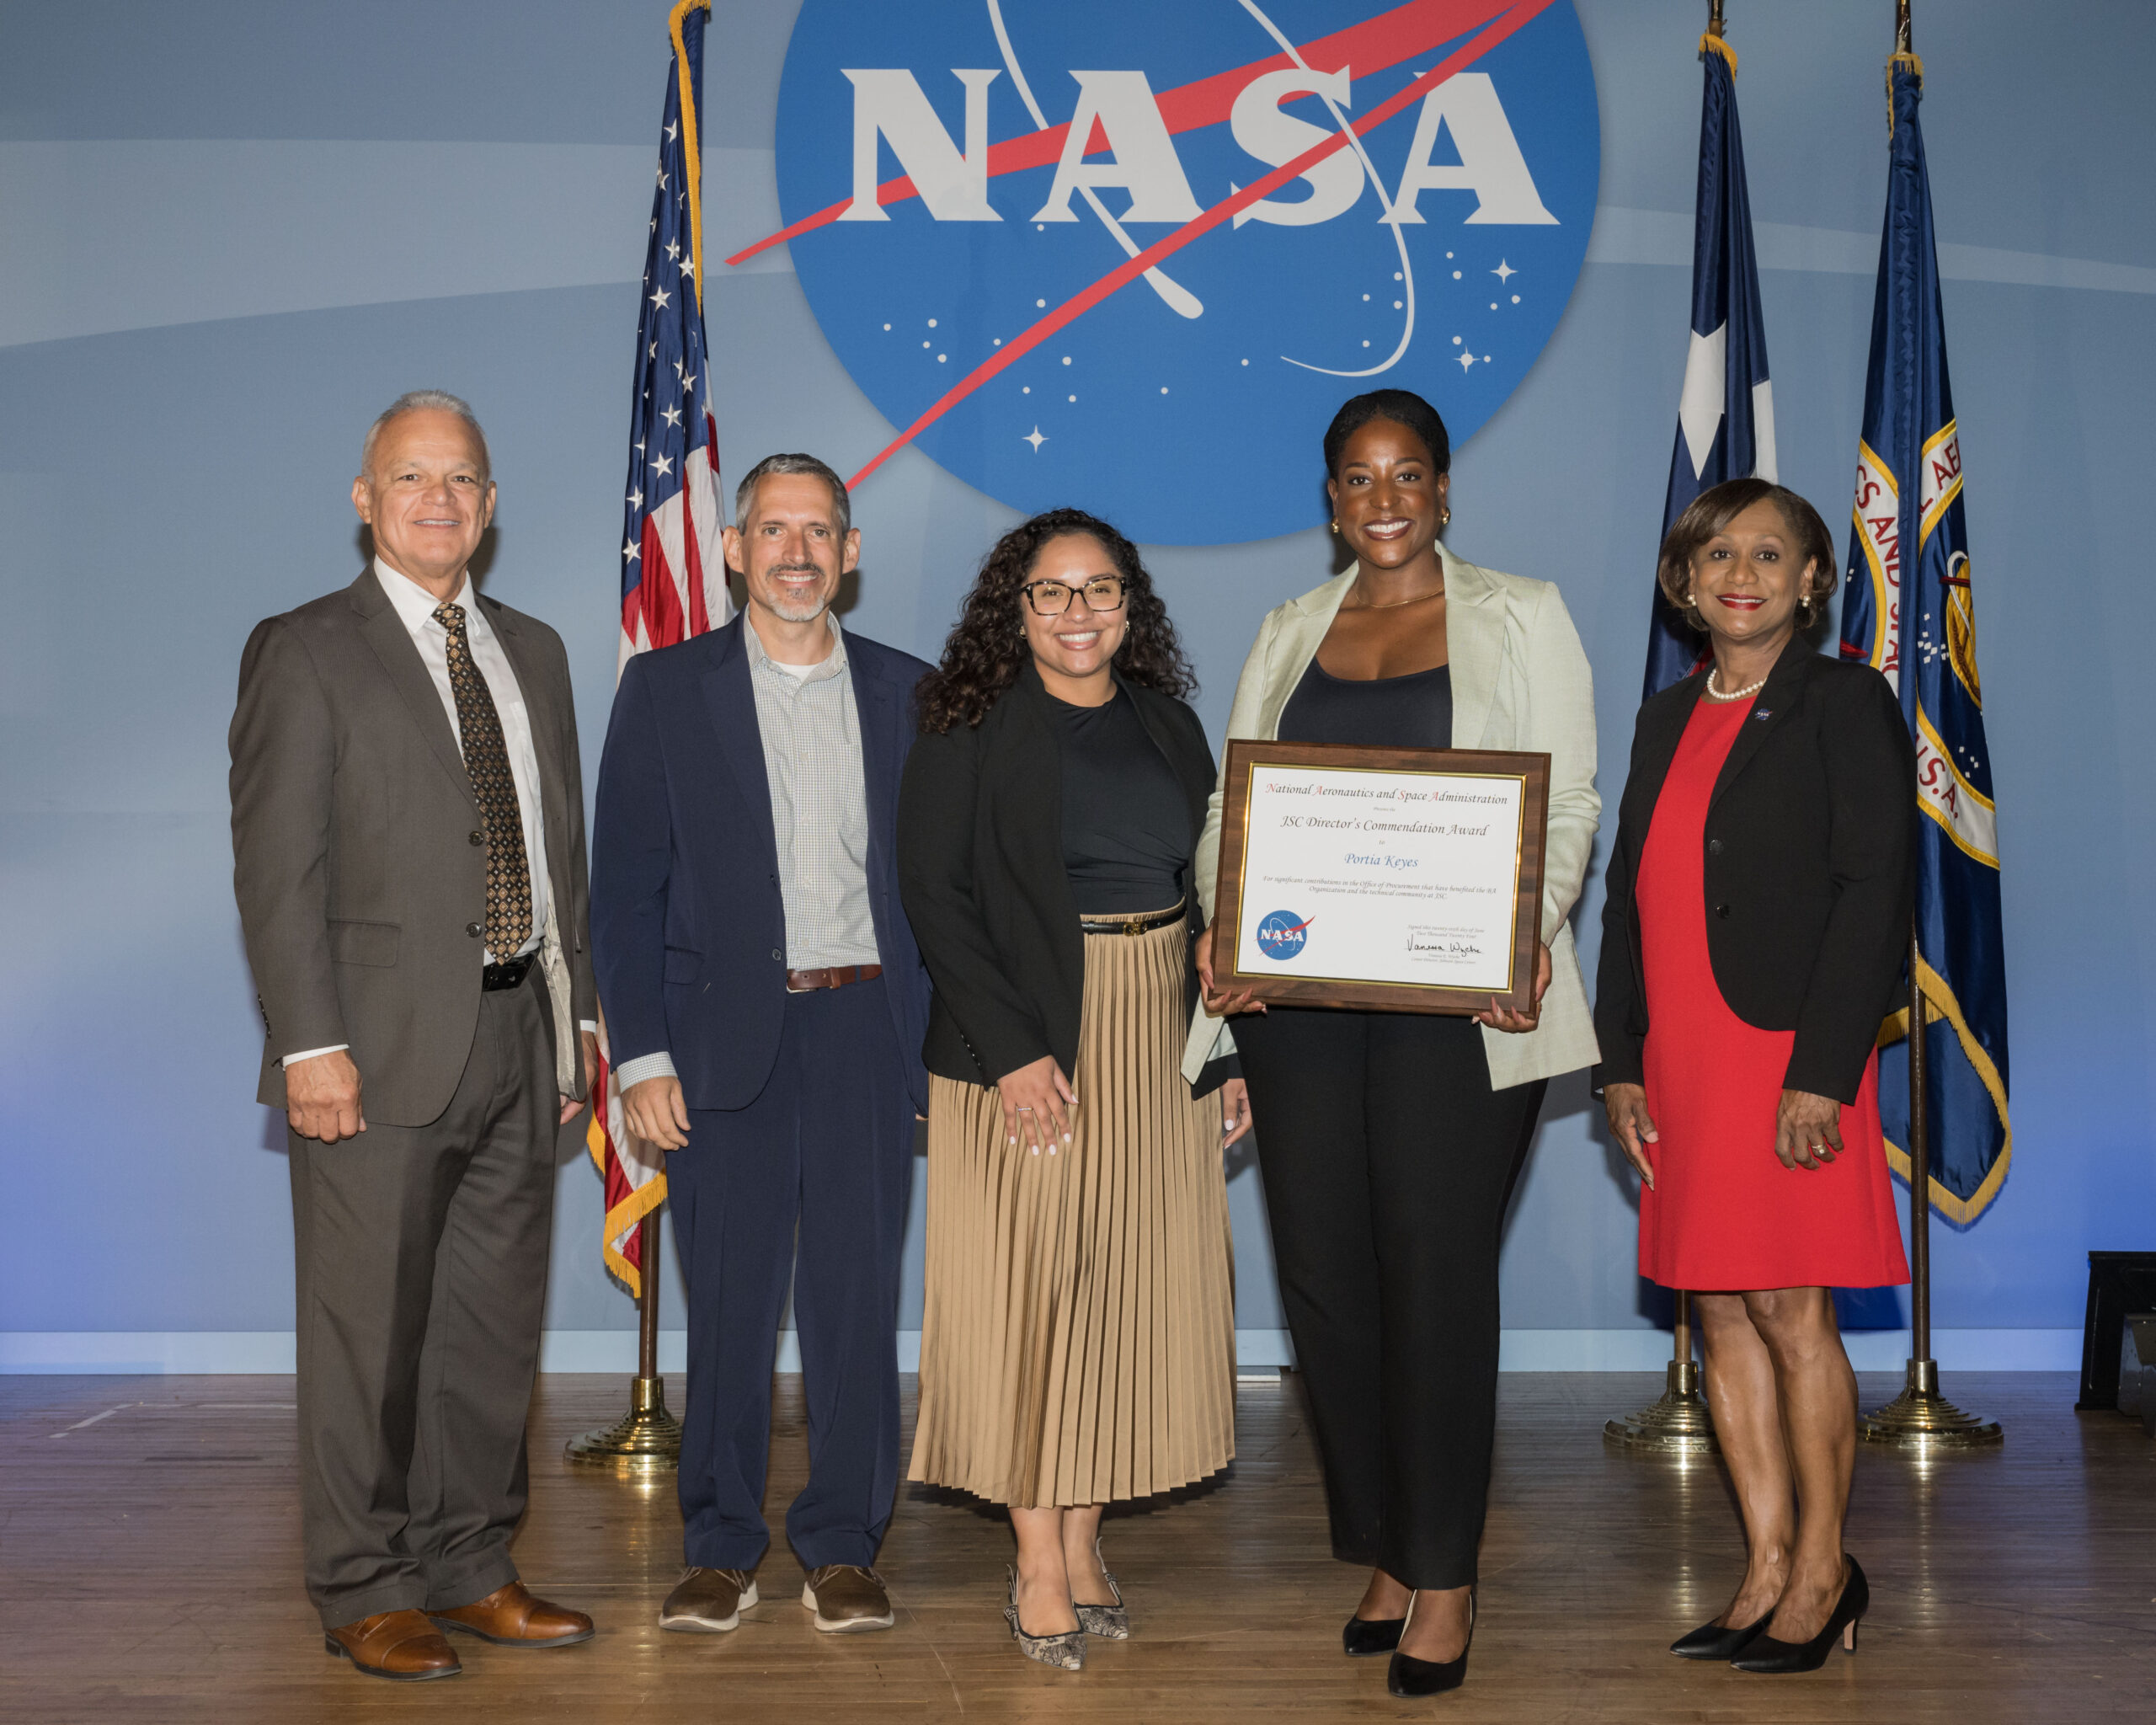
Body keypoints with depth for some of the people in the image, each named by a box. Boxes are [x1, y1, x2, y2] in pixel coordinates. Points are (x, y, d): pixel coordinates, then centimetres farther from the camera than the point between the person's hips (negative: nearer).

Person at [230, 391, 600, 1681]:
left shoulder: (534, 651, 16)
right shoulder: (304, 654, -2)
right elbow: (277, 868, -8)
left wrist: (579, 1013, 11)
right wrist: (311, 1044, -15)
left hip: (520, 1040, 6)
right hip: (384, 1048, -6)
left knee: (496, 1327, 12)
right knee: (370, 1334, 1)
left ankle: (470, 1566, 24)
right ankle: (369, 1590, 14)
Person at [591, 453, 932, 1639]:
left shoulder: (908, 692, 10)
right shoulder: (666, 690, 5)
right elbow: (625, 886, 2)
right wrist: (639, 1054, -6)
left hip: (867, 1021, 1)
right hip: (726, 1030, -1)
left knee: (858, 1293, 3)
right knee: (729, 1300, 3)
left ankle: (844, 1547, 15)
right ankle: (720, 1548, 16)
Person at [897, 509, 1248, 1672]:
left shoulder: (1167, 725, 10)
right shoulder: (971, 728, -4)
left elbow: (1209, 895, 12)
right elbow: (933, 892, -10)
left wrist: (1227, 1052, 6)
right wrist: (1012, 1048, -17)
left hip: (1156, 1050, 5)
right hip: (1029, 1045, -5)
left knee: (1126, 1291, 8)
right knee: (1029, 1288, 0)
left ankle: (1083, 1542, 20)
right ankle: (1039, 1568, 9)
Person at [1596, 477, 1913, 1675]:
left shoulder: (1844, 703, -3)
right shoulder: (1667, 718, 16)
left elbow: (1875, 893, -10)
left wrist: (1822, 1072, -16)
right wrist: (1621, 1060, 10)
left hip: (1789, 1058, -6)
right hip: (1683, 1065, 6)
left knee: (1792, 1314, -2)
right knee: (1722, 1315, 8)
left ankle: (1822, 1572, 12)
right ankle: (1768, 1568, 18)